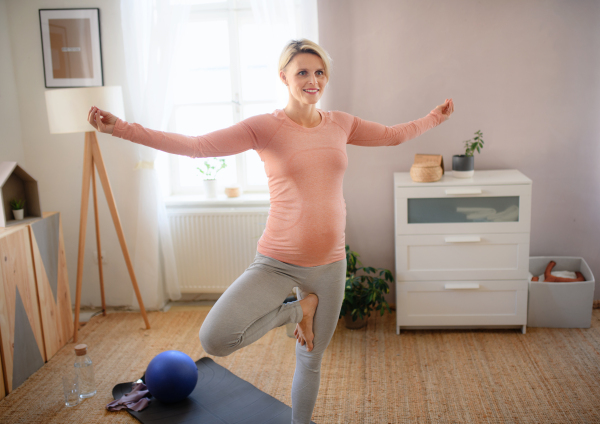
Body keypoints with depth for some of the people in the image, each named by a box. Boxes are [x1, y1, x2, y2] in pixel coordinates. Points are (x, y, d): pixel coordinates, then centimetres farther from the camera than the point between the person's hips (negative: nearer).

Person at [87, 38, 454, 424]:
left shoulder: (340, 124, 5)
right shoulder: (265, 127, -9)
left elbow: (393, 135, 23)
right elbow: (196, 146, -19)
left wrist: (435, 117, 30)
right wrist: (121, 128, -27)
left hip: (330, 265, 3)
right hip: (277, 263, -3)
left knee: (311, 361, 17)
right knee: (215, 339, -24)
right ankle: (297, 310, 2)